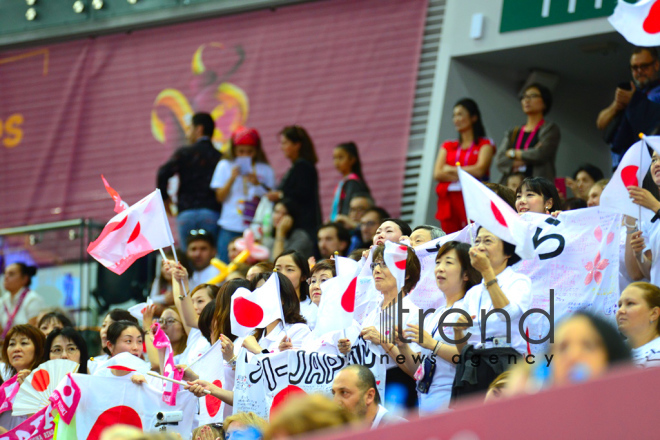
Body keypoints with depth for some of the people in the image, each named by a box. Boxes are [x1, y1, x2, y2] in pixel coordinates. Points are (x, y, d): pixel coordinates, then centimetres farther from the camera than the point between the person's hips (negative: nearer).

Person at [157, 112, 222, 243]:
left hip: (186, 213, 0)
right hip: (212, 212, 0)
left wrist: (164, 197, 8)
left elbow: (163, 173, -6)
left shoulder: (184, 153, 6)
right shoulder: (220, 157, 7)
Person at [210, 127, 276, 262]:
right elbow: (220, 197, 4)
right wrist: (232, 178, -9)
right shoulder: (225, 166, 9)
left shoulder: (265, 170, 8)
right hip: (229, 227, 0)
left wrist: (257, 184, -9)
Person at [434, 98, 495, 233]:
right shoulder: (448, 146, 20)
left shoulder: (485, 145, 8)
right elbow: (437, 174, 5)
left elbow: (479, 170, -8)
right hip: (448, 201, 4)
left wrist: (451, 170, 2)